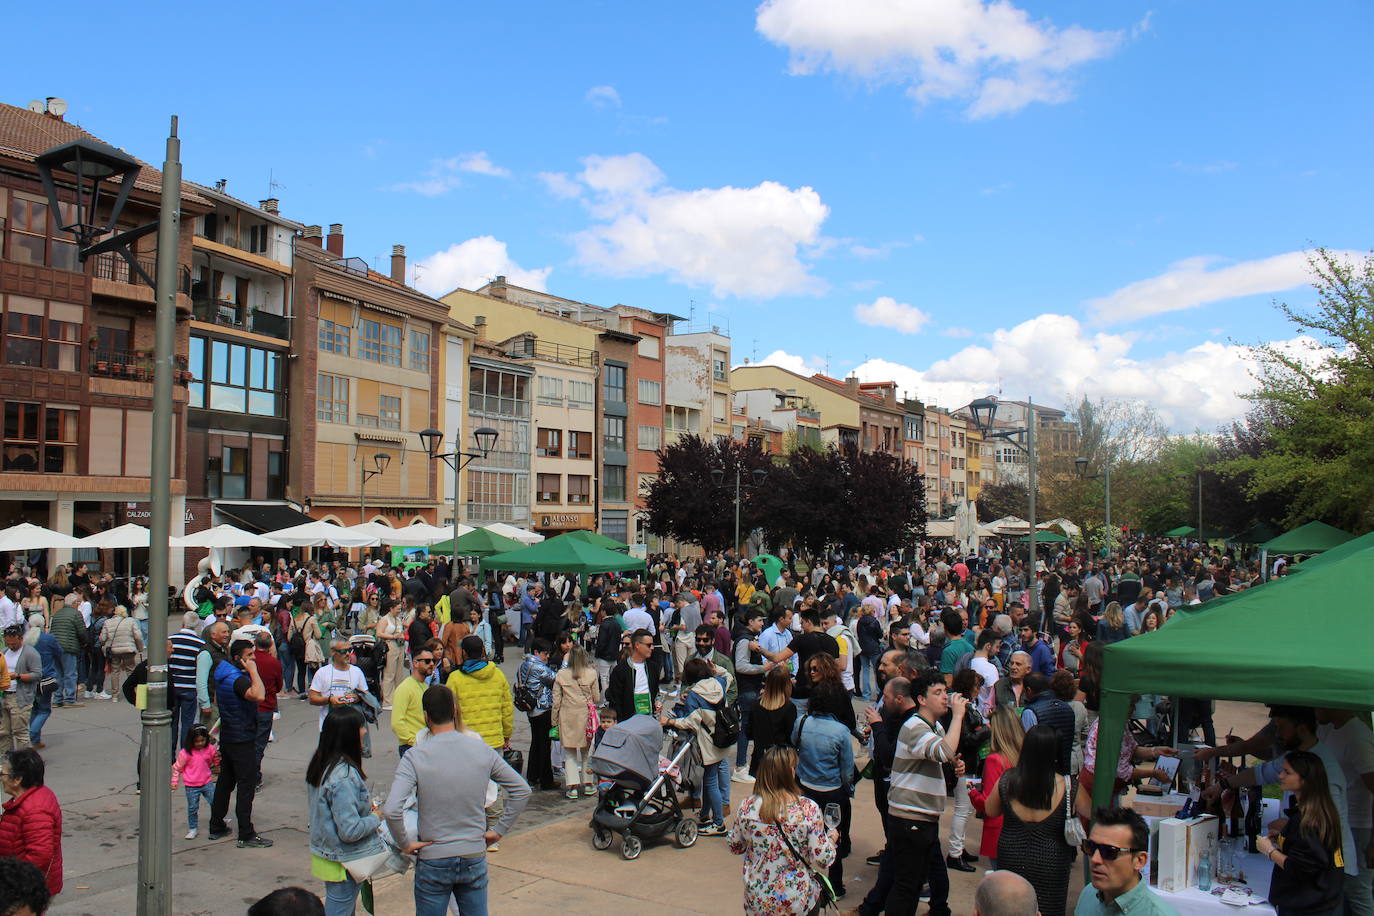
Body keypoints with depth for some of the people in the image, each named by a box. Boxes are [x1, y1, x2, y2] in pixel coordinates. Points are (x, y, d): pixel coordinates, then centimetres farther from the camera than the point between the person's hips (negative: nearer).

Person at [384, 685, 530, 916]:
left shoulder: (415, 757, -13)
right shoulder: (482, 750, -4)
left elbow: (391, 810, -24)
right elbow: (522, 790, 2)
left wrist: (404, 843, -8)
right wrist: (498, 830, 9)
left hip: (433, 862, -2)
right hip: (475, 859, 2)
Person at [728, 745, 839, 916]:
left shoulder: (747, 806, -10)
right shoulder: (808, 808, -18)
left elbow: (735, 847, 4)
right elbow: (822, 860, -12)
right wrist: (832, 838, 7)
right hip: (799, 902, -3)